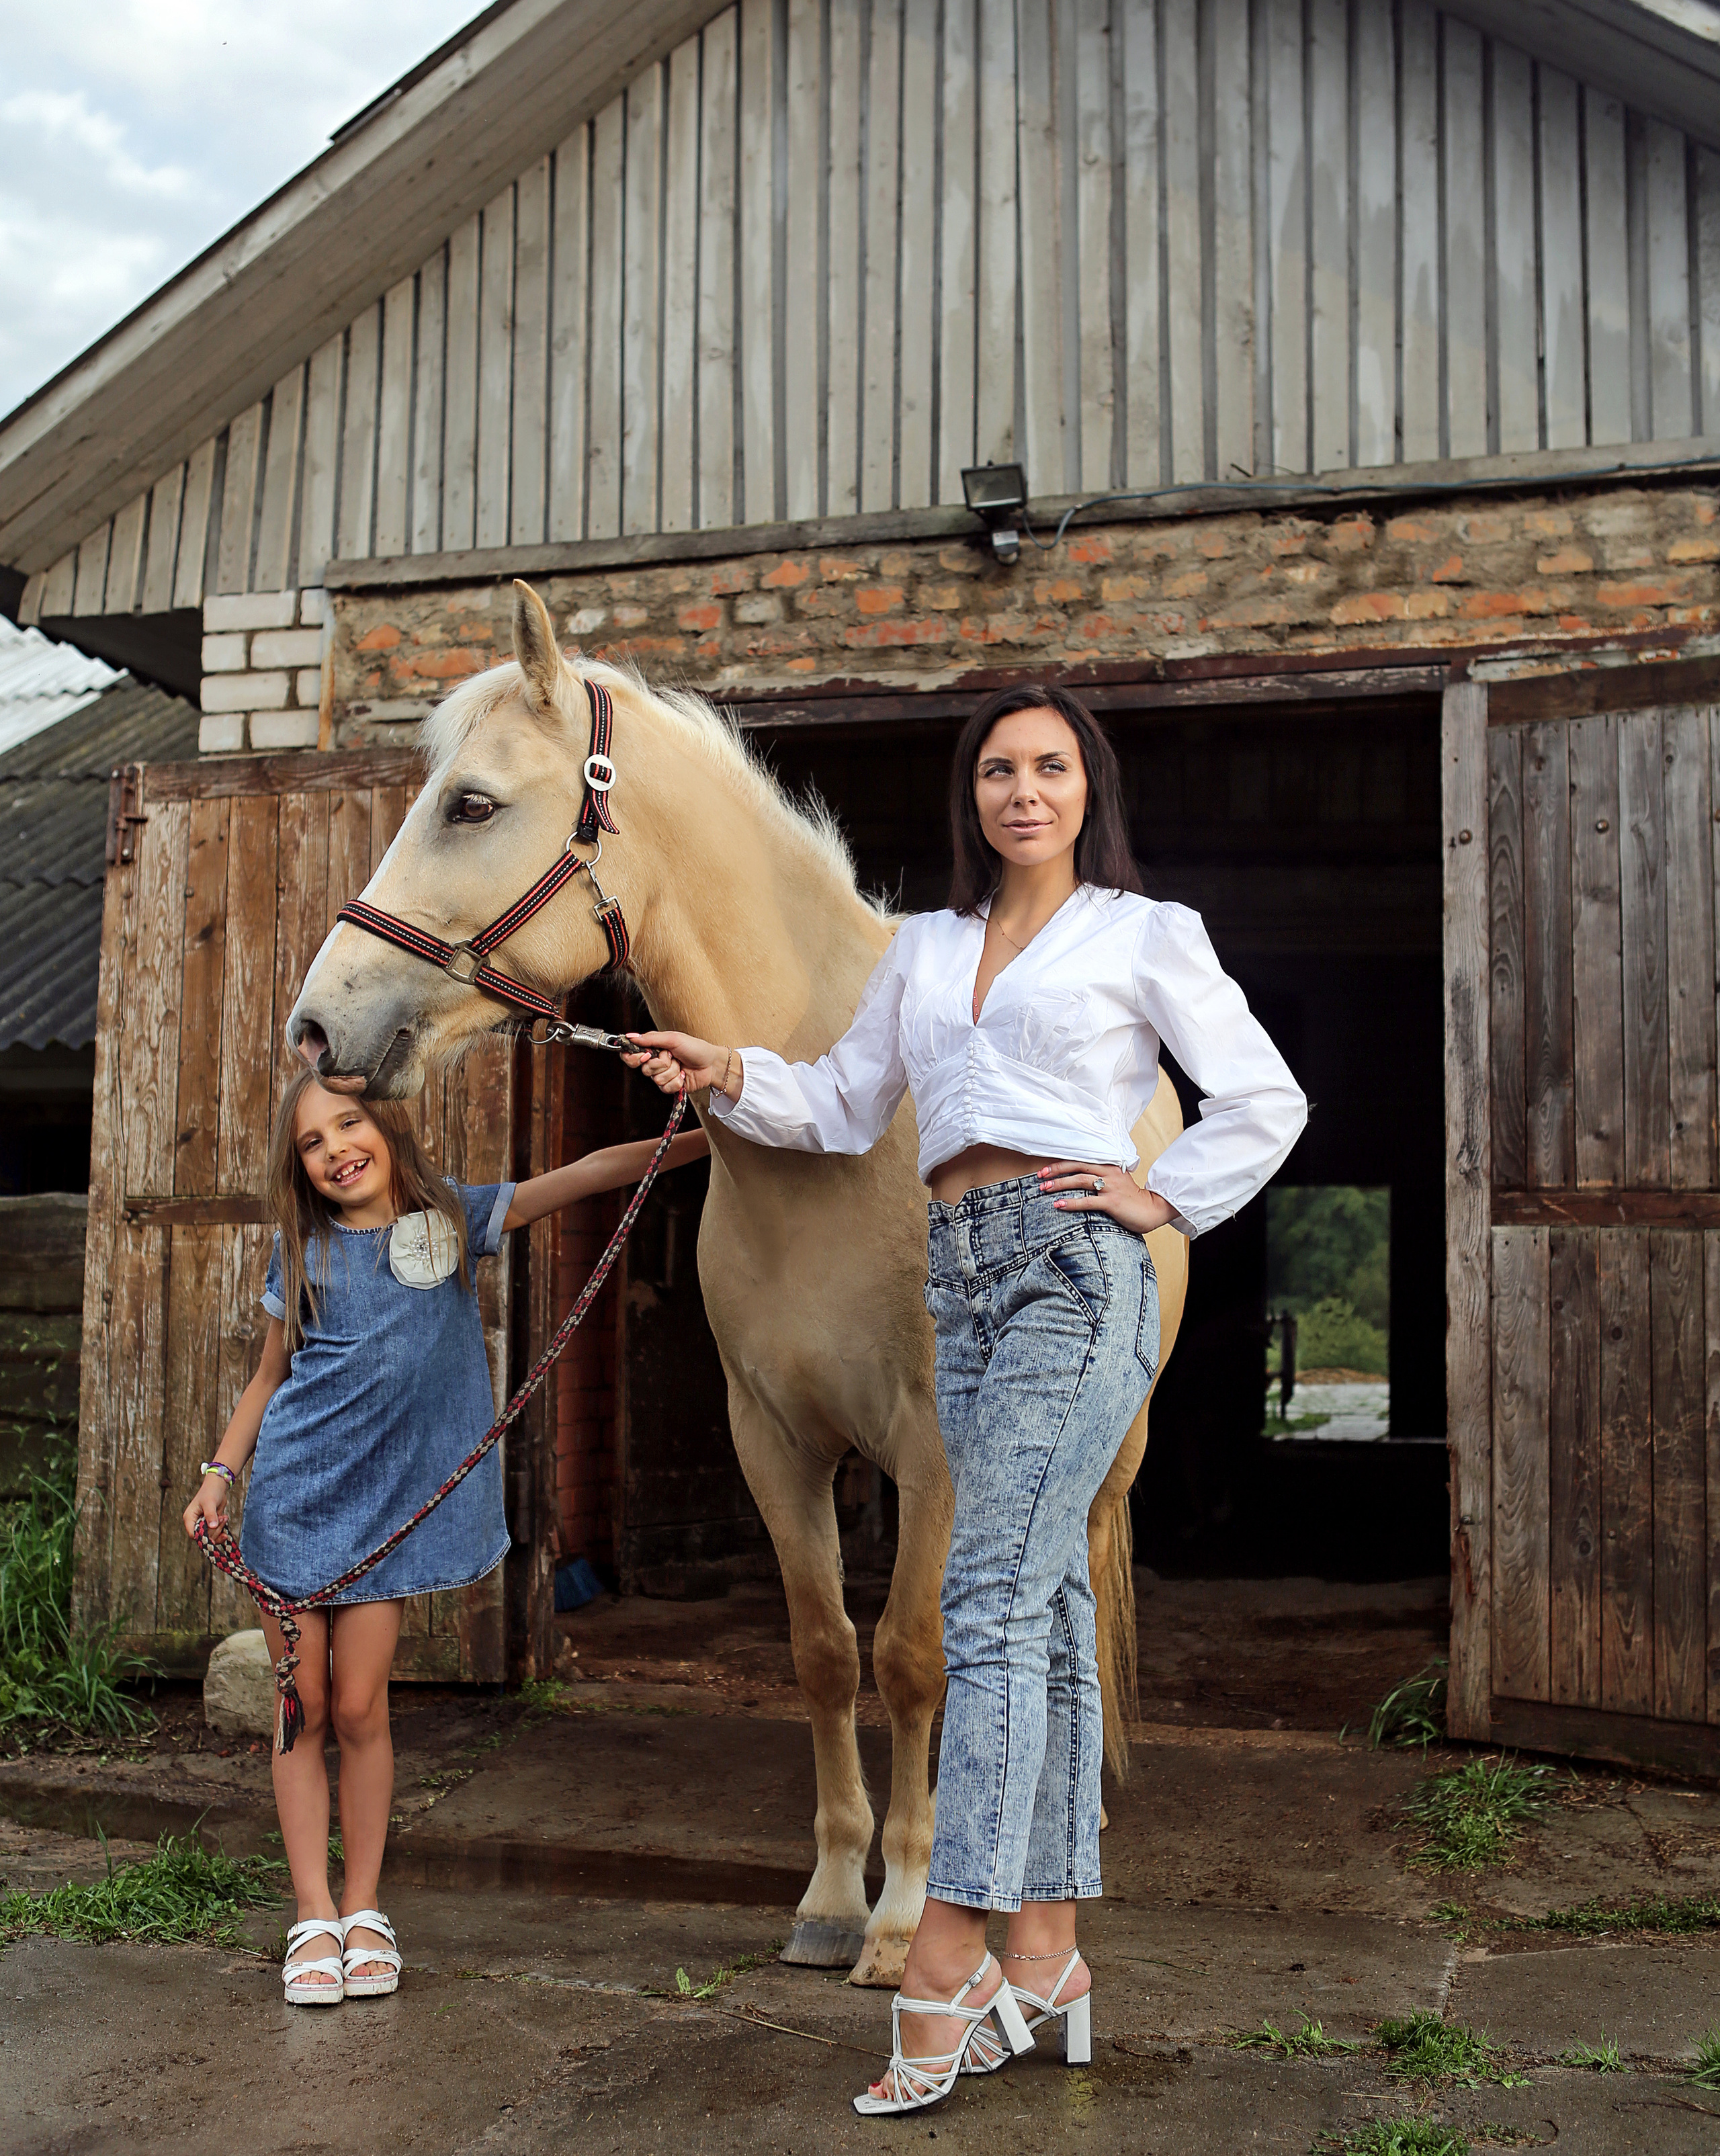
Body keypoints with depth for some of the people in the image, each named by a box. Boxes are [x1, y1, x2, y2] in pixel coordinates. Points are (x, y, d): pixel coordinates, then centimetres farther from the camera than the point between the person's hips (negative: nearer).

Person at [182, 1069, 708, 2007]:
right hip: (291, 1497, 1)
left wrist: (704, 1139, -13)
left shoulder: (451, 1219, 0)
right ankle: (313, 1918, 14)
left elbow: (587, 1174, -6)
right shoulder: (302, 1250, 2)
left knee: (360, 1709, 0)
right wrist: (219, 1470, 2)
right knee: (303, 1710, 4)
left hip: (388, 1505, -1)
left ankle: (363, 1911, 16)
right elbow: (269, 1375, 12)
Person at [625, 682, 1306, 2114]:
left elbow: (1266, 1101, 8)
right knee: (1046, 1610, 8)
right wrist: (734, 1078, 4)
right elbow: (845, 1110, 19)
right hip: (965, 1281, 6)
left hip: (1075, 1270, -5)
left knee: (993, 1598, -14)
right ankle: (1048, 1951, 13)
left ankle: (948, 1957, -12)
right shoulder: (925, 948, 19)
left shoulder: (1147, 936, 6)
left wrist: (1167, 1198, -1)